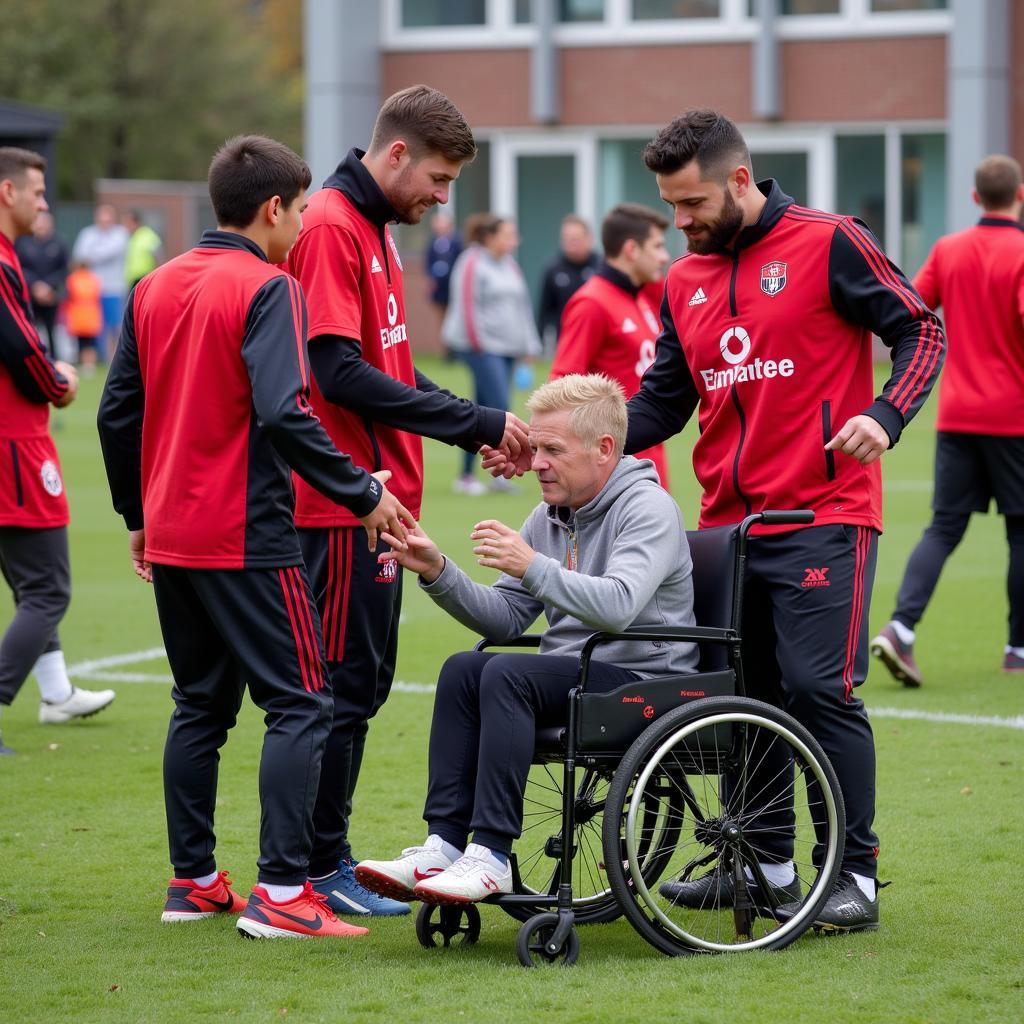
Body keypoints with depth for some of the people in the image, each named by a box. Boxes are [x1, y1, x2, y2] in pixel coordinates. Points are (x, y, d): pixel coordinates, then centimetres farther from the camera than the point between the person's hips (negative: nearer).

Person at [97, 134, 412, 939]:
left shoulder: (153, 289, 10)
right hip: (247, 539, -8)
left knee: (200, 707, 16)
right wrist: (364, 494, -15)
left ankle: (193, 881, 18)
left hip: (171, 536, 8)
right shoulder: (267, 289, -11)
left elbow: (118, 413, 13)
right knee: (302, 705, -3)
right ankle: (281, 892, -10)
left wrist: (138, 517, 23)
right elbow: (285, 414, -22)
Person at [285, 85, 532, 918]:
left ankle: (328, 858, 21)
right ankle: (317, 872, 4)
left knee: (364, 683, 14)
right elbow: (342, 375, -21)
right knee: (343, 685, -4)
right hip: (343, 503, -10)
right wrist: (475, 423, -18)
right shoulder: (330, 228, -14)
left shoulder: (375, 228, 16)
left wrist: (476, 428, 6)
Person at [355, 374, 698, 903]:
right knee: (463, 668, -17)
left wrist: (533, 567, -34)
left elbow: (619, 605, -28)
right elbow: (506, 618, 12)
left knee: (508, 673, -28)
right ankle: (444, 845, -24)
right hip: (571, 676, 8)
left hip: (642, 681, -7)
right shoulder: (549, 516, 15)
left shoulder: (648, 508, -10)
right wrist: (438, 572, -2)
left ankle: (491, 855, -32)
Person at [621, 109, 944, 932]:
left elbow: (921, 329, -4)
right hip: (726, 523, 6)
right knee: (740, 693, 9)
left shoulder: (829, 245, -6)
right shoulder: (685, 282, 12)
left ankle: (855, 872, -1)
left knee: (820, 690, -10)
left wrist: (886, 416, -20)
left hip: (823, 520, -6)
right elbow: (664, 401, 14)